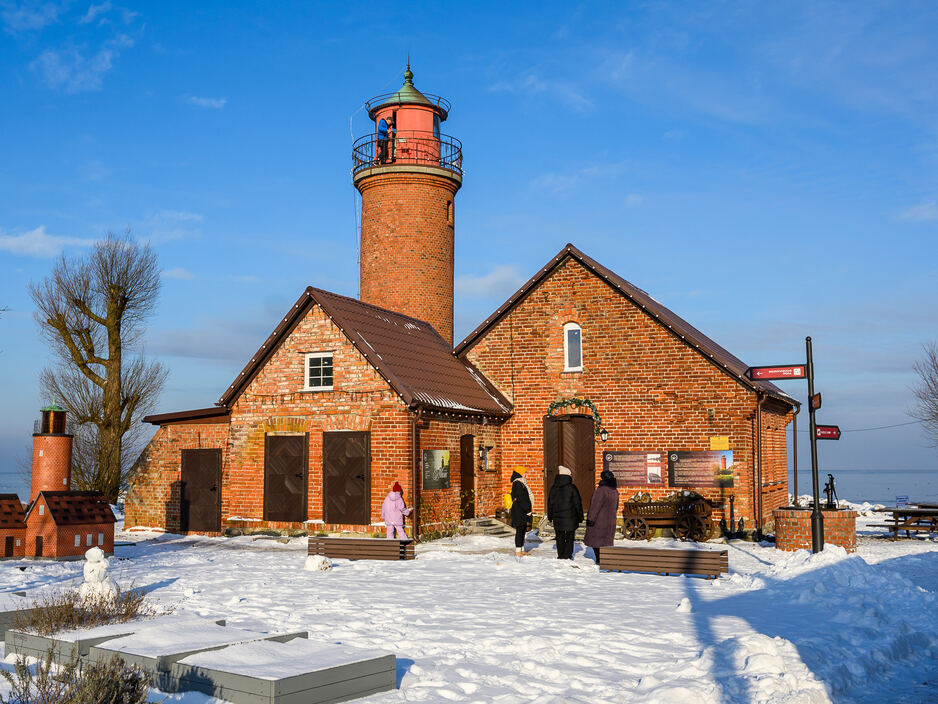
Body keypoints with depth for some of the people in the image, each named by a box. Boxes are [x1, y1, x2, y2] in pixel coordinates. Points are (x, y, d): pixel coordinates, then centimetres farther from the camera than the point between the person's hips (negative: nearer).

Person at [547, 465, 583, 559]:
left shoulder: (553, 488, 2)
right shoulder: (572, 488, -9)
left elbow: (550, 503, 9)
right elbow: (577, 503, -5)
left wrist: (550, 516, 19)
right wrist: (580, 516, 4)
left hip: (557, 518, 3)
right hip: (570, 517, -3)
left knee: (560, 537, 11)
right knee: (569, 537, 6)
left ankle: (560, 555, 12)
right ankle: (567, 555, 4)